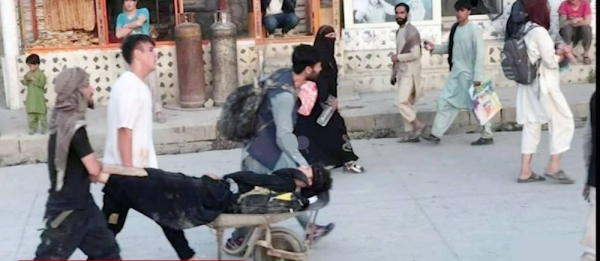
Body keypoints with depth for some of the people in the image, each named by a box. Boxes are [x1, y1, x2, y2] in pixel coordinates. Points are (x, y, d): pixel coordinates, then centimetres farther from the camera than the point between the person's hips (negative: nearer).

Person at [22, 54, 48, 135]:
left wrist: (33, 79, -21)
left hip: (39, 97, -6)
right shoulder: (29, 73, 8)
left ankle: (44, 127, 13)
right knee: (31, 113, 6)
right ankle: (33, 127, 14)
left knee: (41, 113, 2)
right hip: (31, 98, 6)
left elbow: (42, 84, -19)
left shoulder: (40, 73, -10)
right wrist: (25, 80, -13)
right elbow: (26, 83, 9)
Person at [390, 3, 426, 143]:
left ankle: (418, 125, 0)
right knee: (406, 103, 8)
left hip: (410, 73, -9)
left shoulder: (411, 31, -14)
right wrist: (394, 73, 19)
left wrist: (397, 57, -13)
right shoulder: (399, 31, 15)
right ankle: (411, 133, 12)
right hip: (402, 73, 9)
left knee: (401, 103, -13)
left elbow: (415, 54, -23)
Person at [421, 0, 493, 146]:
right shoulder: (455, 29, 9)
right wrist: (434, 48, 4)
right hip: (455, 73, 8)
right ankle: (436, 134, 11)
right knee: (445, 101, 6)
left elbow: (480, 53, -16)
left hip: (469, 74, -8)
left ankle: (487, 136, 15)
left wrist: (477, 76, -19)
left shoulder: (473, 29, -13)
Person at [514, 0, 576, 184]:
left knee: (532, 125, 10)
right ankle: (553, 166, 3)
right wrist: (562, 55, 2)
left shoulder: (526, 30, 10)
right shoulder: (540, 32, -17)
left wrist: (557, 51, 7)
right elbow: (550, 61, -16)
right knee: (563, 122, 3)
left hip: (529, 85, 9)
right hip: (544, 85, -8)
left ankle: (525, 171, 9)